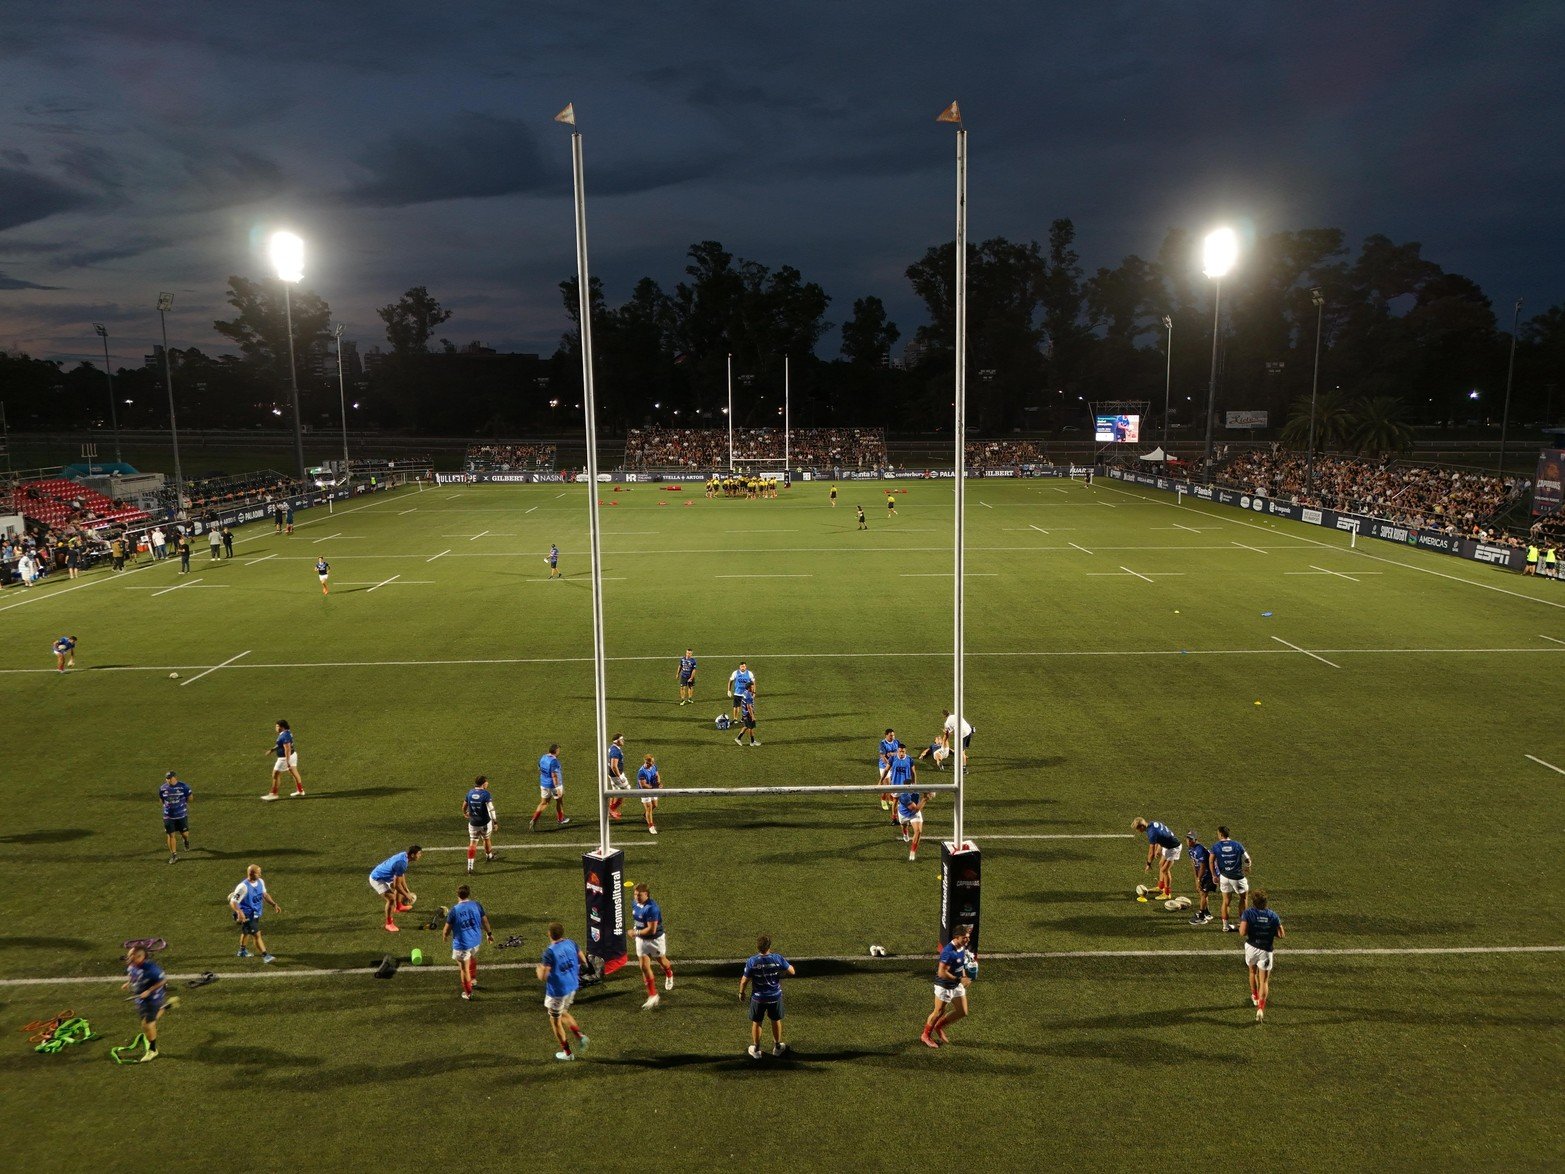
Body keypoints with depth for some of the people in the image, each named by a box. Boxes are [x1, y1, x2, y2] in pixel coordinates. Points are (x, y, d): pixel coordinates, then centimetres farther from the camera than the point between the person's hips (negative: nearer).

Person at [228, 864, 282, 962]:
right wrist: (239, 912, -44)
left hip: (256, 913, 8)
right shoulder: (243, 887, -27)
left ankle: (242, 951, 49)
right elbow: (232, 902, -26)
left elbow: (264, 894, 13)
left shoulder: (260, 882, -3)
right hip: (246, 916, -8)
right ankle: (265, 956, -9)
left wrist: (274, 904, 5)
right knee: (256, 935, -11)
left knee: (247, 932, 28)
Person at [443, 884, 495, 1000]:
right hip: (476, 940, 4)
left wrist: (444, 937, 14)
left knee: (464, 968, 11)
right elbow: (485, 921, 3)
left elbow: (447, 928, -9)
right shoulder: (476, 905, -9)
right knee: (473, 958, 33)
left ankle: (468, 993, 22)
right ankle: (473, 979, 49)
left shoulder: (455, 910, -19)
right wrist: (489, 933, 20)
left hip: (461, 944, -4)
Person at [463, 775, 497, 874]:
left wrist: (465, 813, 34)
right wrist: (495, 822, -21)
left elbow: (464, 806, 13)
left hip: (473, 822, 3)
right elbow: (491, 809, -23)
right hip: (485, 823, -3)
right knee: (486, 839, 23)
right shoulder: (486, 794, -17)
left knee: (472, 843, 3)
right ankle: (489, 856, 47)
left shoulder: (470, 793, 0)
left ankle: (470, 866, -5)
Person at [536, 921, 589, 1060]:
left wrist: (539, 968, -2)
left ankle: (567, 1052, 24)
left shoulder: (549, 952, -24)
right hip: (572, 986, 6)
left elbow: (542, 977, -23)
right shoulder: (571, 943, -6)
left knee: (555, 1021, 15)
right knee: (563, 1013, 30)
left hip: (557, 990, -6)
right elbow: (584, 961, 5)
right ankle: (579, 1036, 13)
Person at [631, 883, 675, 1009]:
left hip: (656, 939, -6)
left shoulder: (652, 908, -32)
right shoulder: (634, 904, -7)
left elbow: (651, 930, -31)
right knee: (644, 968, -1)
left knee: (662, 962, 20)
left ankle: (669, 975, 54)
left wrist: (636, 933, -23)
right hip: (641, 939, 6)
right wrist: (635, 928, 3)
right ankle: (653, 995, 8)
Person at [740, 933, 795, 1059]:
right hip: (775, 996, 1)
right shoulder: (777, 958, -19)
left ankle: (756, 1050, 32)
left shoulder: (752, 961, -20)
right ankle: (777, 1046, 39)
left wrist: (741, 993, 7)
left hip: (758, 997, -1)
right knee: (776, 1020, 23)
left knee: (756, 1022, 18)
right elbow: (791, 971, -7)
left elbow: (744, 980, -11)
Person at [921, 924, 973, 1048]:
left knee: (962, 1012, 10)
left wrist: (964, 977, 4)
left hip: (957, 986, 8)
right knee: (939, 1012, 7)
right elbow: (941, 973, -31)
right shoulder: (948, 952, -31)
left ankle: (939, 1026, 30)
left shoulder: (962, 947, -3)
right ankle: (925, 1035, 31)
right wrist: (960, 979, -27)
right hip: (945, 986, -8)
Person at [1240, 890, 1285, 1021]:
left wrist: (1240, 926, 0)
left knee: (1253, 972, 29)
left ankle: (1255, 996, 48)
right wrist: (1270, 932, 11)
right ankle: (1260, 1008, -13)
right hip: (1266, 950, 0)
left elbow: (1243, 932, -22)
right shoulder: (1273, 915, -6)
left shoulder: (1248, 913, -12)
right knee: (1264, 981, 4)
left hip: (1251, 947, 0)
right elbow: (1281, 934, -6)